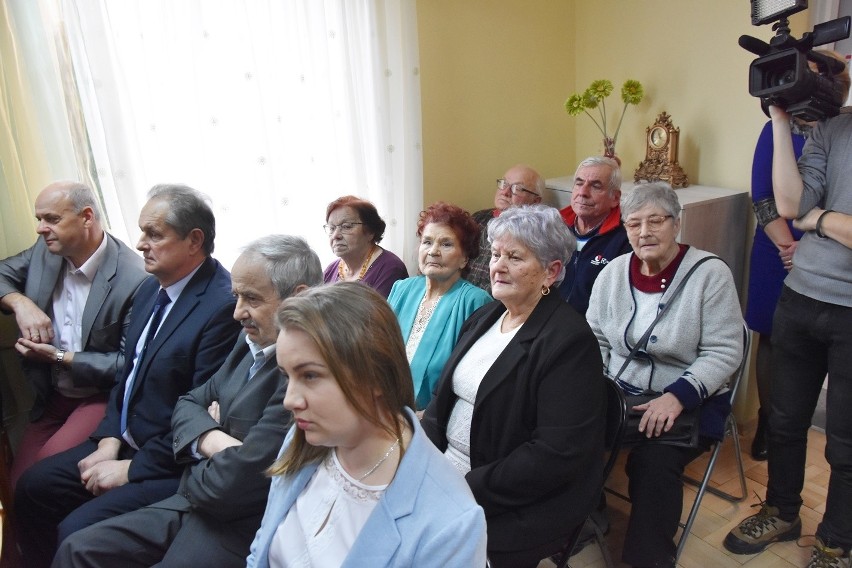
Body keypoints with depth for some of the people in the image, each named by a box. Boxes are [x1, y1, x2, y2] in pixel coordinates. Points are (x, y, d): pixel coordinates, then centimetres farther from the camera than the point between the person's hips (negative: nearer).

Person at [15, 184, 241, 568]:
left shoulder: (223, 305, -25)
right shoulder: (151, 288, 5)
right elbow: (128, 372, 13)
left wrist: (132, 468, -14)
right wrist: (110, 440, 1)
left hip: (171, 461, -9)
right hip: (125, 442, 9)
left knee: (76, 533, -15)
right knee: (32, 487, 11)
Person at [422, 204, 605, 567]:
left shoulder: (570, 341, -17)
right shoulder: (484, 317, 7)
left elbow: (556, 454, -22)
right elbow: (445, 394, 9)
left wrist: (471, 490, -21)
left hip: (517, 505, -6)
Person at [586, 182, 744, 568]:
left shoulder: (710, 273, -10)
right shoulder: (613, 272, 2)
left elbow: (723, 353, -12)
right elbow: (595, 339, 9)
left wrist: (677, 397, -25)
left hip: (690, 402, -3)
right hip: (619, 393, 4)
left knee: (653, 461, -29)